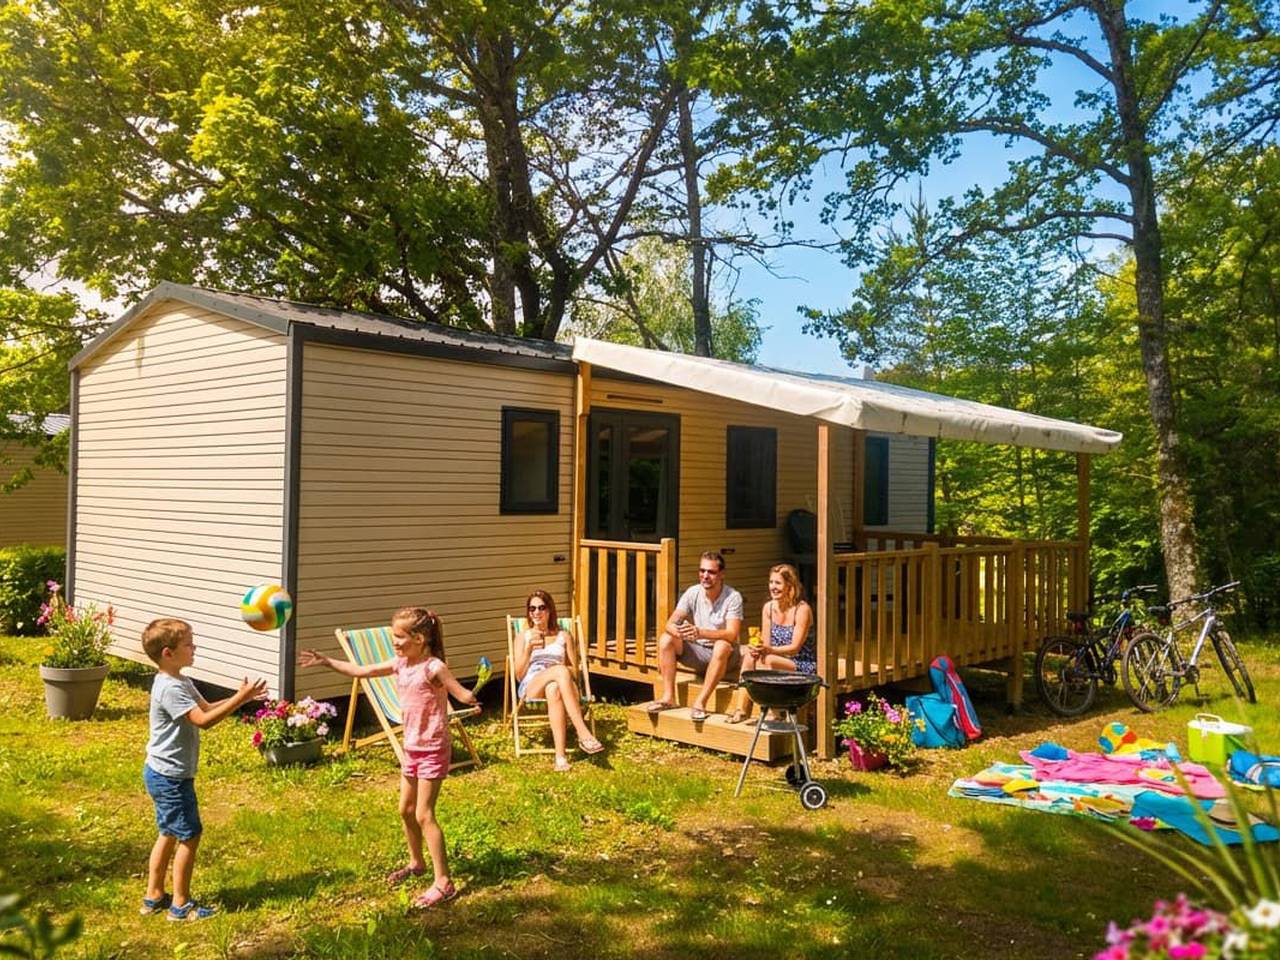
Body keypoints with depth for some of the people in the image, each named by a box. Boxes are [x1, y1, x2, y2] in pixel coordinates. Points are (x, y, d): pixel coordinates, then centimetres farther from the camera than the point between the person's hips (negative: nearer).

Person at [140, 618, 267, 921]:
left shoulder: (180, 682, 8)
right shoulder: (171, 688, -25)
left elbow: (206, 707, 12)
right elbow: (203, 720, -31)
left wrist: (241, 696, 0)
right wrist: (240, 699, -31)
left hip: (162, 774, 11)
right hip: (171, 777, -11)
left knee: (169, 834, 20)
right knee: (190, 836, -1)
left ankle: (154, 897, 30)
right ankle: (180, 905, 10)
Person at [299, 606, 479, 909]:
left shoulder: (433, 668, -20)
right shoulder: (400, 665, 2)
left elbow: (462, 694, -25)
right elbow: (360, 671, 10)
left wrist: (471, 698, -48)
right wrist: (326, 661, 9)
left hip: (433, 749, -8)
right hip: (411, 747, 8)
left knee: (424, 814, -10)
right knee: (406, 810, 19)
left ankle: (443, 883, -4)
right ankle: (416, 863, 41)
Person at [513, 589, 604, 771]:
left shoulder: (564, 636, 20)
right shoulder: (523, 637, 18)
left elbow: (574, 670, 15)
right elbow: (519, 675, 8)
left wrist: (560, 673, -7)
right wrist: (529, 648, -7)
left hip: (558, 684, 1)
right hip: (531, 688, -1)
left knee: (553, 689, -42)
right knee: (561, 671, -37)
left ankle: (560, 755, -53)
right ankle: (583, 734, -48)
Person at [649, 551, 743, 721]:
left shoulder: (733, 597, -15)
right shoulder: (693, 593, -3)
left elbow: (732, 635, -27)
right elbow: (670, 623, -11)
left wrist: (700, 632, -42)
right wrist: (676, 630, -37)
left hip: (725, 657, -4)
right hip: (698, 653, 4)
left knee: (722, 646, -37)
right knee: (666, 639, -17)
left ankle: (700, 701, -33)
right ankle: (668, 696, -16)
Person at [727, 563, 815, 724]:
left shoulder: (802, 609, -13)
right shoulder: (768, 608, 5)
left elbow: (795, 648, -17)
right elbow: (766, 644, 6)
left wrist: (769, 650, -32)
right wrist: (758, 649, -19)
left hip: (803, 667, -6)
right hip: (776, 663, 6)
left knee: (767, 660, -31)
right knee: (749, 655, -22)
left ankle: (745, 709, -22)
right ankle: (741, 708, -26)